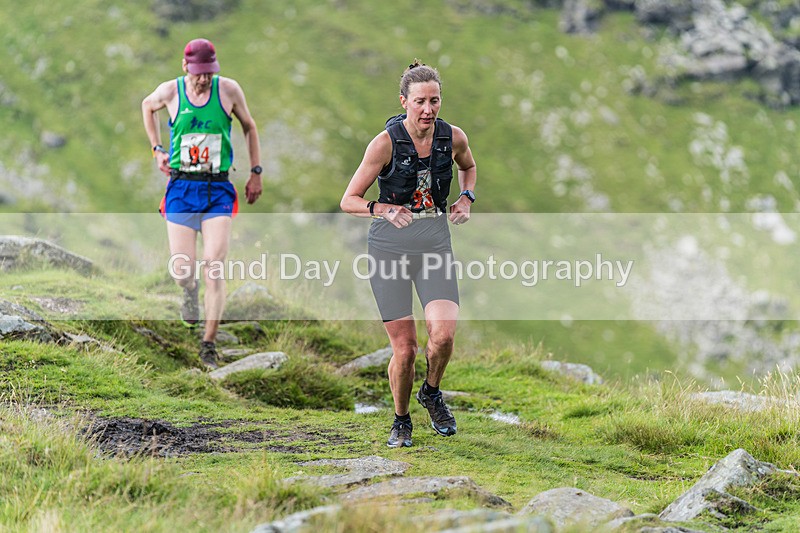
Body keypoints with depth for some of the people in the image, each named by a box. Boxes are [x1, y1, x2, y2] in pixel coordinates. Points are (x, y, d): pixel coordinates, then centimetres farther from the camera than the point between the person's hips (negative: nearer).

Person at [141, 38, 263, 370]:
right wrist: (157, 149, 13)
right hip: (181, 189, 0)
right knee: (182, 271, -5)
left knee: (215, 267, -12)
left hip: (218, 190, 0)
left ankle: (209, 345, -4)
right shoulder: (170, 92, -2)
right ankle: (190, 291, 35)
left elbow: (249, 127, 14)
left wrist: (256, 173, 11)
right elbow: (147, 106, 22)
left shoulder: (229, 90, -3)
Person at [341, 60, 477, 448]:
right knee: (404, 347, -4)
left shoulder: (453, 137, -2)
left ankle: (431, 393, 14)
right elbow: (349, 201, -9)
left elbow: (468, 167, 23)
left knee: (443, 334, -18)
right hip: (390, 247, -2)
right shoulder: (386, 142, -13)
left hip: (436, 245, 2)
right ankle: (401, 421, 23)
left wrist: (466, 198, 5)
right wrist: (384, 210, -26)